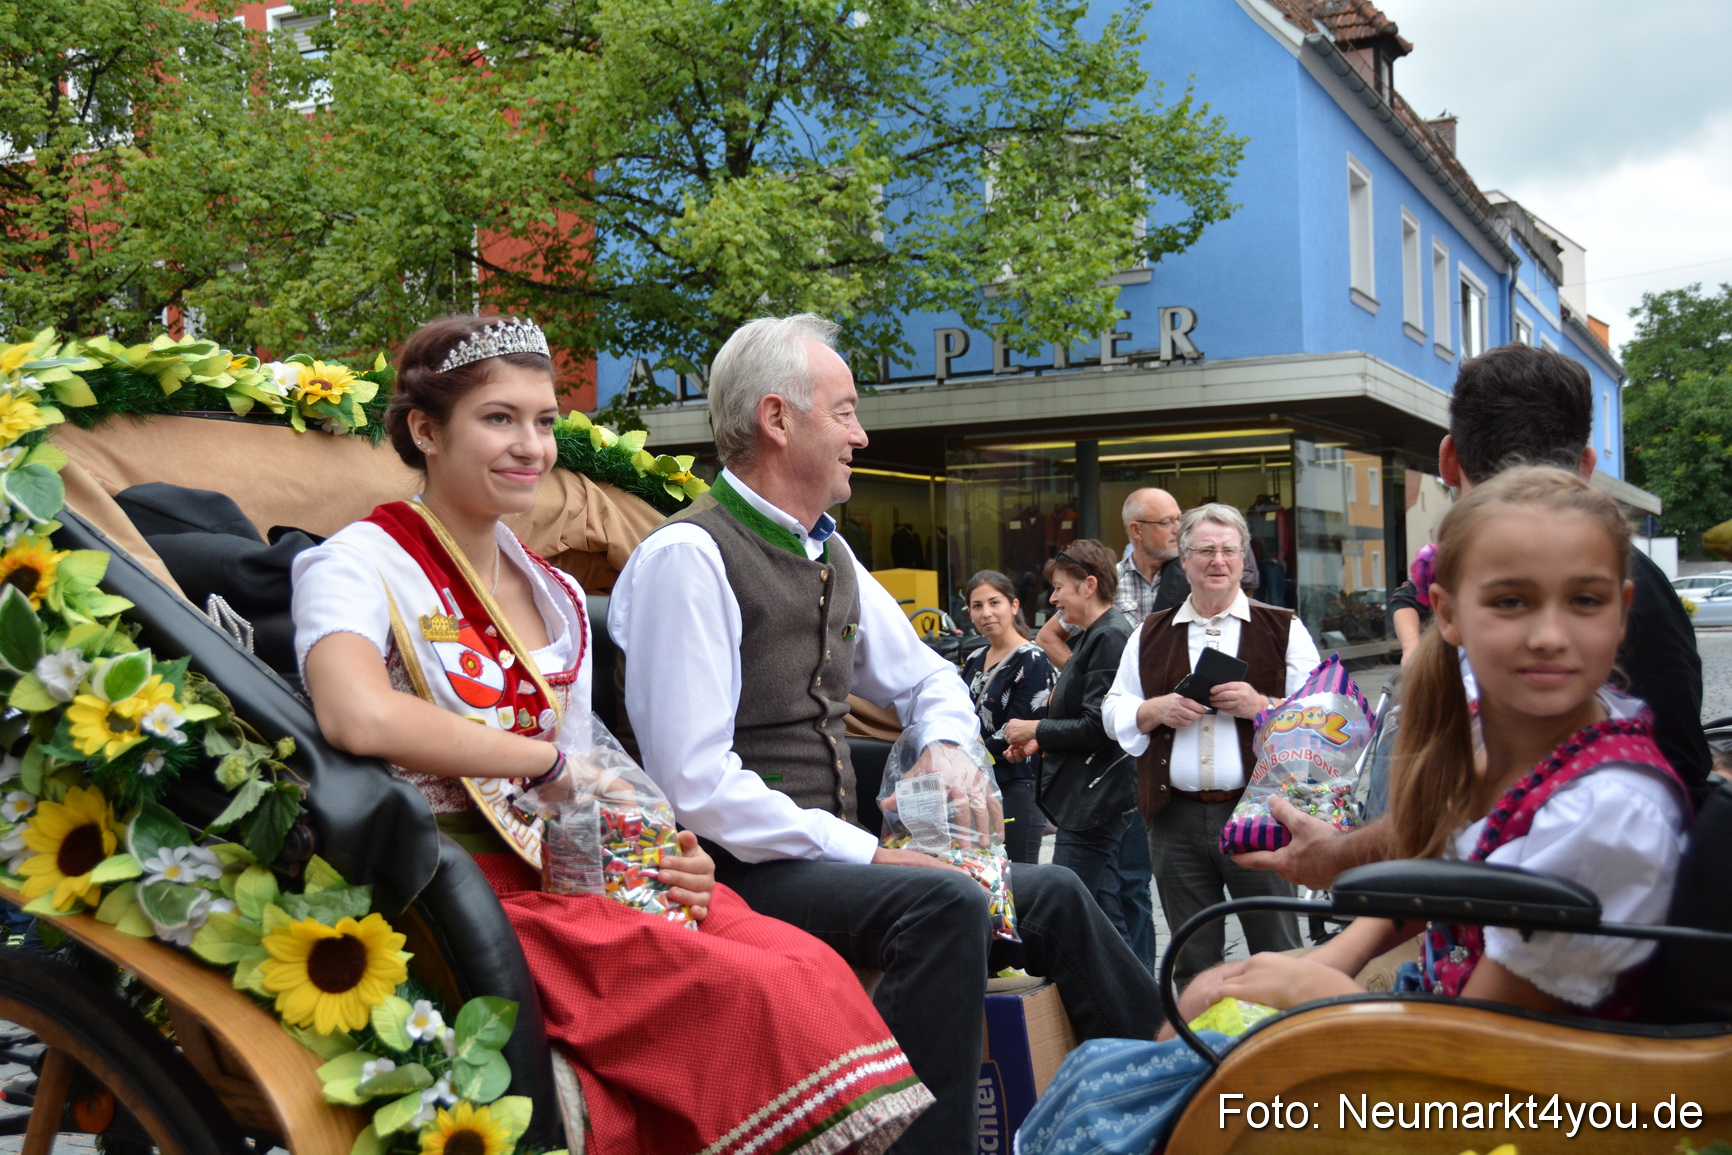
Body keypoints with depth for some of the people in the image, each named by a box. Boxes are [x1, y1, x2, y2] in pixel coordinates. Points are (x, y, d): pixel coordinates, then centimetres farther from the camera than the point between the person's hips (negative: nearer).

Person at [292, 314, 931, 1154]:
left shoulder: (559, 598, 19)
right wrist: (546, 758, -14)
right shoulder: (359, 563, -3)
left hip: (564, 878, 6)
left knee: (809, 966, -22)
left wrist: (662, 853, -3)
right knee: (752, 992, -28)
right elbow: (360, 717, -25)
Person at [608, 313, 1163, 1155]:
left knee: (1052, 895, 5)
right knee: (945, 902, -30)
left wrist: (945, 748, 3)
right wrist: (866, 854, -20)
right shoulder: (690, 556, -14)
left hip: (831, 857, 9)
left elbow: (928, 678, 27)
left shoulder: (831, 560, 13)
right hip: (744, 871, -9)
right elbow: (697, 786, -22)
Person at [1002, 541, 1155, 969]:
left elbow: (1097, 726, -20)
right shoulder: (1094, 636, 17)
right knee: (1130, 906, 13)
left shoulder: (1109, 637, -15)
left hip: (1096, 803, -11)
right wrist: (1040, 744, 11)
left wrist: (1037, 731, -9)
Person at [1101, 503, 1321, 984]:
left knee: (1277, 952, 2)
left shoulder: (1282, 629, 7)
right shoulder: (1149, 636, 13)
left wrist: (1259, 705, -15)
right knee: (1192, 962, 11)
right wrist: (1157, 710, -6)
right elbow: (1113, 713, 14)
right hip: (1177, 817, 3)